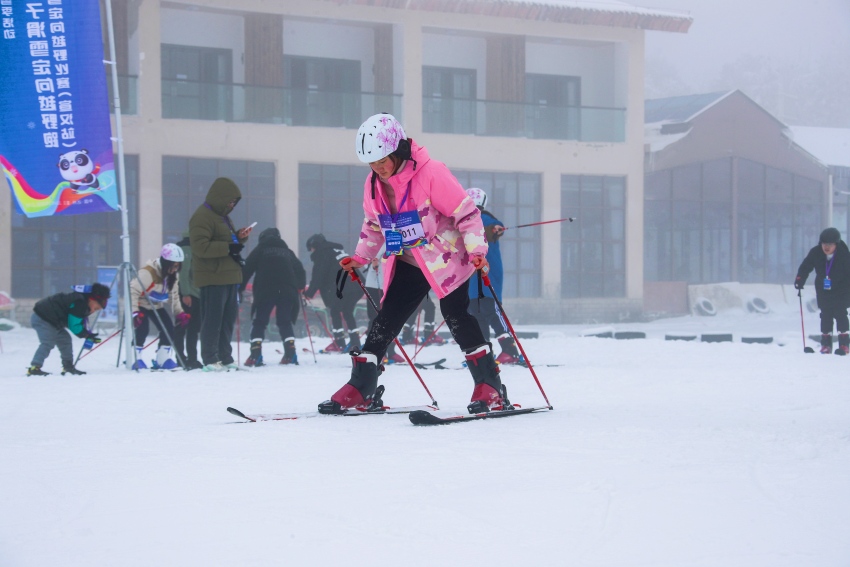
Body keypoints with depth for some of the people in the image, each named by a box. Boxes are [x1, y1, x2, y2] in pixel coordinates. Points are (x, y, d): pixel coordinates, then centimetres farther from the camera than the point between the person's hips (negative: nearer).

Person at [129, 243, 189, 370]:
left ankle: (163, 359, 4)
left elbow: (174, 295, 9)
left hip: (157, 306, 7)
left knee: (168, 328, -5)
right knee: (142, 328, -25)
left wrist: (179, 312, 1)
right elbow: (133, 291, -31)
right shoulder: (148, 273, -30)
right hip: (141, 304, -7)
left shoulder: (174, 276, -5)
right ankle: (135, 358, -15)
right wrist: (134, 312, -36)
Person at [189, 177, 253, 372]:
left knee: (228, 319, 11)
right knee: (213, 319, -8)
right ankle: (210, 359, -5)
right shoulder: (202, 217, -12)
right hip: (213, 277, -10)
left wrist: (240, 237, 8)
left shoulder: (223, 216, 20)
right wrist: (228, 247, -23)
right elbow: (200, 247, -21)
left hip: (229, 276, 10)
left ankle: (225, 357, 17)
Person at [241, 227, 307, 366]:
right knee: (285, 322, 12)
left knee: (259, 322, 1)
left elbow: (247, 269, 5)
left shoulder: (260, 249, 13)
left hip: (265, 291, -3)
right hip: (287, 291, 3)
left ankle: (255, 354, -12)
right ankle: (290, 353, -2)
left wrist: (239, 287, 7)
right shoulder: (288, 252, 23)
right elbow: (300, 271, 22)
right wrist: (299, 288, 33)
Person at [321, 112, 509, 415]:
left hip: (447, 259, -6)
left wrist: (476, 249, -26)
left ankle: (491, 390, -9)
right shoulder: (374, 184, -1)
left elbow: (466, 213, -18)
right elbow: (373, 225, 16)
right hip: (407, 263, 6)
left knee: (456, 316, -14)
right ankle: (360, 389, 7)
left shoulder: (431, 173, -21)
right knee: (386, 320, 2)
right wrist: (360, 257, 9)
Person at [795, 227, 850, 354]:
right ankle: (826, 343, 9)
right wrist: (800, 279, -14)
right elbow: (805, 267, -1)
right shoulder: (815, 253, -11)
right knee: (826, 315, 2)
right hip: (823, 290, 3)